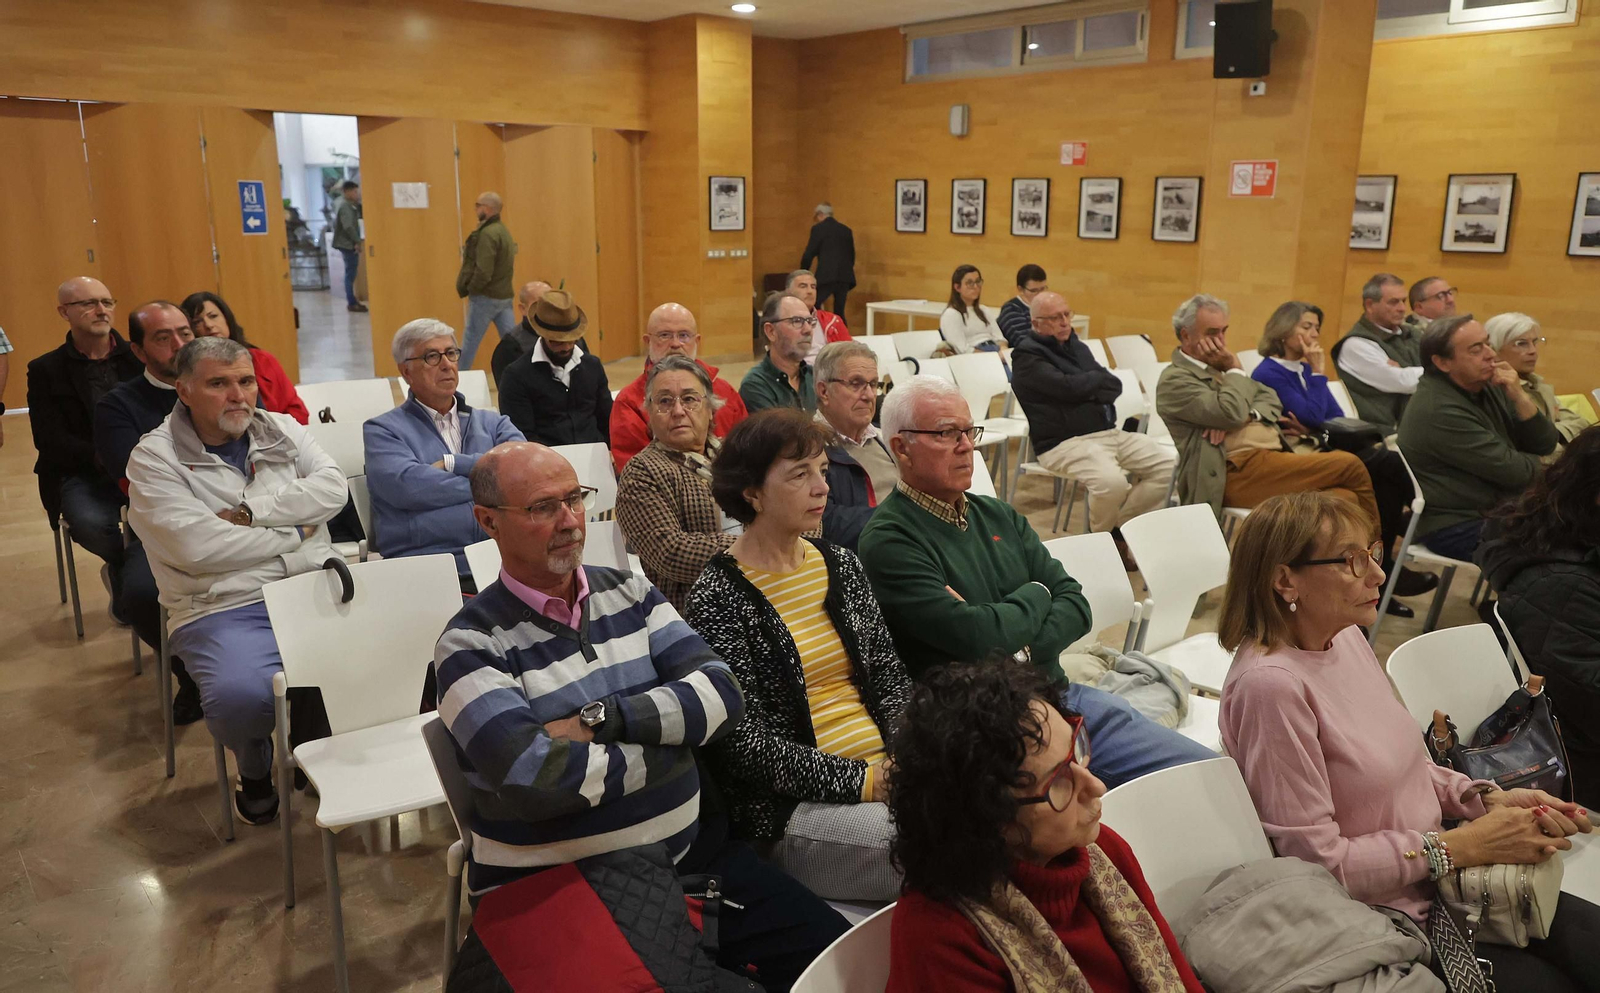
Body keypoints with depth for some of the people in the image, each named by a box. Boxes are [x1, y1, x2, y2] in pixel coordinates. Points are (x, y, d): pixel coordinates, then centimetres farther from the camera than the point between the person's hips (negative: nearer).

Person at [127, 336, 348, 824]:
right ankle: (255, 770, 4)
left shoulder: (282, 429, 15)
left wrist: (250, 511, -10)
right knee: (241, 697, -35)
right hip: (224, 607, -3)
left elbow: (333, 488, -1)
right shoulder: (154, 458, 1)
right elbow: (198, 547, -12)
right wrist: (292, 533, -4)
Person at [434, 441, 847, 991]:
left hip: (693, 848, 4)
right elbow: (536, 779, -22)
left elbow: (721, 695, -4)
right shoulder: (471, 644, -8)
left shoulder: (629, 592, 7)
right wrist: (670, 735, -10)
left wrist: (599, 720, -16)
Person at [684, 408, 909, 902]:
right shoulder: (717, 599, -9)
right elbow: (744, 743, -12)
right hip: (793, 807, -6)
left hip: (883, 773, 6)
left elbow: (890, 676, 14)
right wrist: (862, 780, -16)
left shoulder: (841, 565, 12)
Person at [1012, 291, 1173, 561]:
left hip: (1111, 432, 8)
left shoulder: (1076, 346, 20)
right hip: (1065, 441, -8)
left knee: (1170, 465, -6)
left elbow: (1115, 386, 9)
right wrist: (1098, 379, 2)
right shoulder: (1027, 357, -5)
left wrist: (1088, 387, -11)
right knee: (1112, 481, -34)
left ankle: (1119, 529, 5)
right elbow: (1069, 387, -18)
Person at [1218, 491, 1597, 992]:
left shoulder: (1347, 636, 1)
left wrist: (1490, 799, -2)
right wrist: (1465, 844, -17)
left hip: (1437, 879, 8)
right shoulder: (1270, 685, -26)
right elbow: (1317, 859, -22)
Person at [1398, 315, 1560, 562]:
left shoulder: (1489, 386, 5)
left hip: (1501, 510, 9)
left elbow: (1545, 444, 5)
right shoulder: (1440, 411, -22)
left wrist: (1519, 397, -11)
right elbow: (1515, 472, -18)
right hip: (1458, 529, -9)